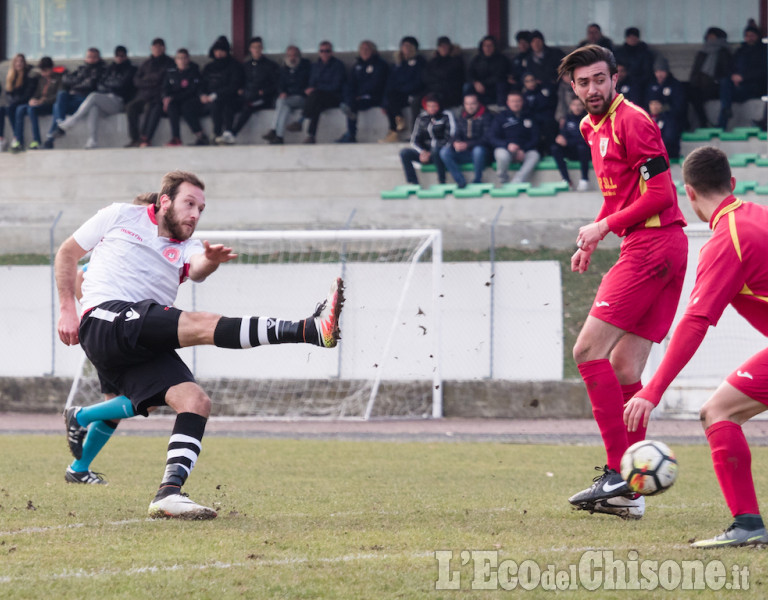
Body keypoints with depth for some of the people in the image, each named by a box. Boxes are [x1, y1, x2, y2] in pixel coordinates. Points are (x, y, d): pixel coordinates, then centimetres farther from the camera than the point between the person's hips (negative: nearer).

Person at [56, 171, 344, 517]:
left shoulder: (185, 248, 21)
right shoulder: (120, 217, 14)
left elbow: (196, 268, -5)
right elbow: (68, 253, 20)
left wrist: (210, 261, -30)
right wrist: (67, 309, 8)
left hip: (144, 348, 6)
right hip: (106, 318, -6)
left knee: (195, 401, -16)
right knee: (202, 324, -24)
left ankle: (169, 494, -23)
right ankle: (312, 329, -40)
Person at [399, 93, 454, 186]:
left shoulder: (447, 116, -2)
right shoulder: (422, 118, 10)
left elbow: (451, 138, -10)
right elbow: (414, 140, 9)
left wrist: (430, 154, -17)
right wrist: (422, 152, -14)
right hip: (426, 152, 5)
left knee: (435, 150, -39)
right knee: (404, 153, -18)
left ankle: (442, 182, -32)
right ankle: (414, 184, -23)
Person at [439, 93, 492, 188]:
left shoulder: (485, 117, -6)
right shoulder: (462, 117, 10)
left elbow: (486, 139, -14)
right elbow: (457, 135, 10)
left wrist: (467, 145, -26)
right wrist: (455, 143, -17)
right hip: (464, 153, 5)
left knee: (478, 150, -40)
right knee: (444, 152, -19)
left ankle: (477, 180, -18)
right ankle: (461, 182, -19)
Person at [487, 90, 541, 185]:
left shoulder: (529, 118, 17)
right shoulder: (501, 117, 11)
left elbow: (535, 138, 9)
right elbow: (492, 138, 2)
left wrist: (523, 150, -11)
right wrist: (507, 145, -19)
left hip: (524, 151, 2)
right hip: (505, 149, -2)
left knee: (534, 155, -33)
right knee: (502, 155, -38)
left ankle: (515, 184, -41)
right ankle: (503, 183, -16)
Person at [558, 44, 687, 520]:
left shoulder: (631, 121, -11)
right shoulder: (594, 128, 19)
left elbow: (660, 193, -15)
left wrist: (606, 226, -12)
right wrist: (591, 239, 16)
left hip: (652, 245, -10)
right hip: (660, 249, 10)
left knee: (589, 350, -11)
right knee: (623, 365, 7)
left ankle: (620, 472, -14)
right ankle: (631, 492, 6)